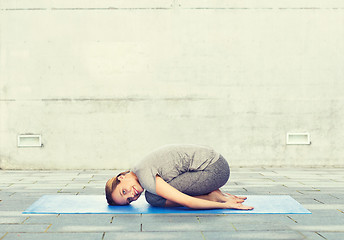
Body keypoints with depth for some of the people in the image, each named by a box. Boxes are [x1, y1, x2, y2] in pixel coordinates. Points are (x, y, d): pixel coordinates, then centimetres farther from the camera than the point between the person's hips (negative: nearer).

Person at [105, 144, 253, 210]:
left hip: (213, 169, -10)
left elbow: (186, 202, -21)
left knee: (153, 198, -15)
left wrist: (224, 205, -12)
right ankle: (215, 195, 10)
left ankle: (213, 197, -5)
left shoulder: (145, 176, -17)